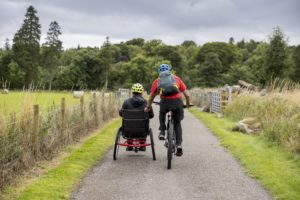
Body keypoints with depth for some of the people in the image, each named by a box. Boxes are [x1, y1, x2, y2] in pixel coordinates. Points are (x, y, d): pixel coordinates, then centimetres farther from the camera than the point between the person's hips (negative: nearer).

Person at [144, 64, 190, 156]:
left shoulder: (157, 81, 22)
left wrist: (147, 107, 45)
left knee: (162, 114, 35)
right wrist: (188, 104, 37)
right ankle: (179, 145, 8)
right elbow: (187, 95, 19)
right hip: (177, 101, 0)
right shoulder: (176, 78, 22)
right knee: (177, 123, 20)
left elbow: (151, 97, 29)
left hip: (165, 101, 0)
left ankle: (162, 132, 17)